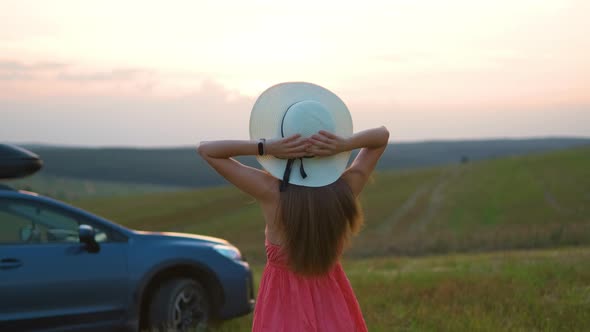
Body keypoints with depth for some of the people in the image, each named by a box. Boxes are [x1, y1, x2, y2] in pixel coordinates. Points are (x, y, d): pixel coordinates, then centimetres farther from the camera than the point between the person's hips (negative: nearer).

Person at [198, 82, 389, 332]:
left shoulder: (271, 191, -18)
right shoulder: (345, 189, -11)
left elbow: (206, 150, -10)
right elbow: (383, 135, 4)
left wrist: (265, 147, -23)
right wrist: (345, 144, -16)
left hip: (283, 301, -2)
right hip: (332, 302, 2)